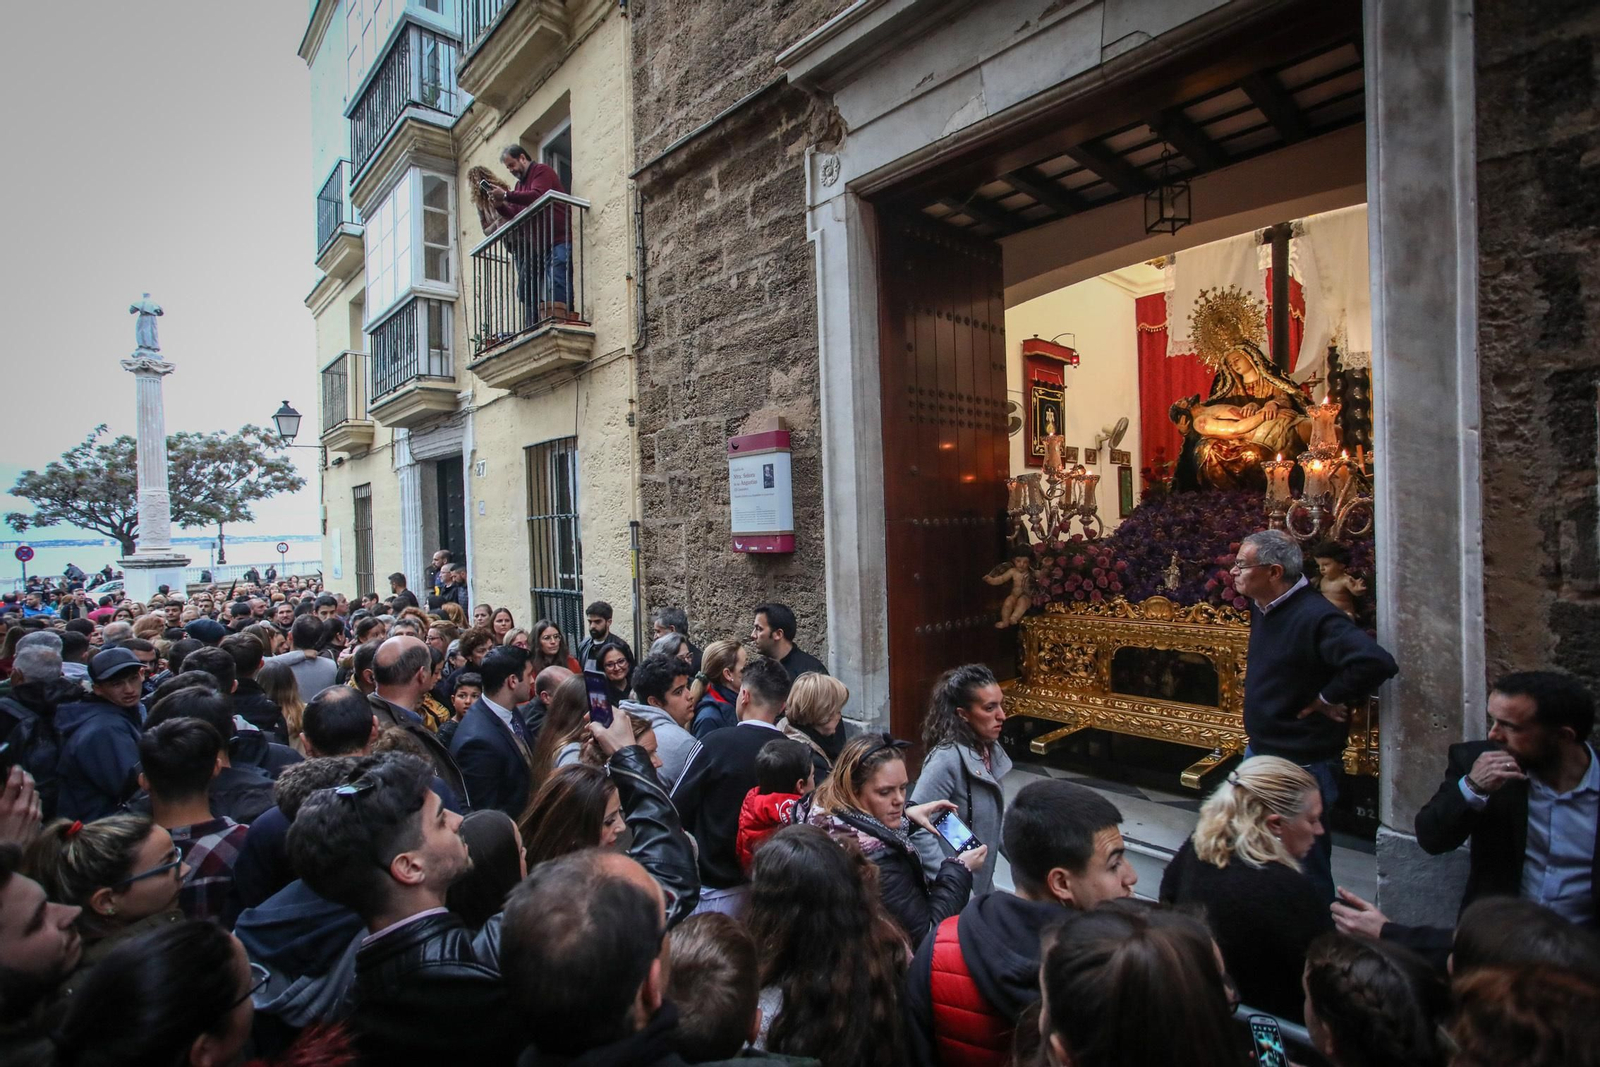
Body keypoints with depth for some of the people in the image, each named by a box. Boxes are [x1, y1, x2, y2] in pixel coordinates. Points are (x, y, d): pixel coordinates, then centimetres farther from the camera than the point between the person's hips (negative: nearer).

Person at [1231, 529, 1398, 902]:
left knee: (1306, 865, 9)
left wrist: (1329, 698, -23)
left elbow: (1376, 662, -37)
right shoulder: (1262, 607, 2)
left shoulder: (1315, 617, -25)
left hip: (1301, 765, -9)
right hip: (1259, 752, 9)